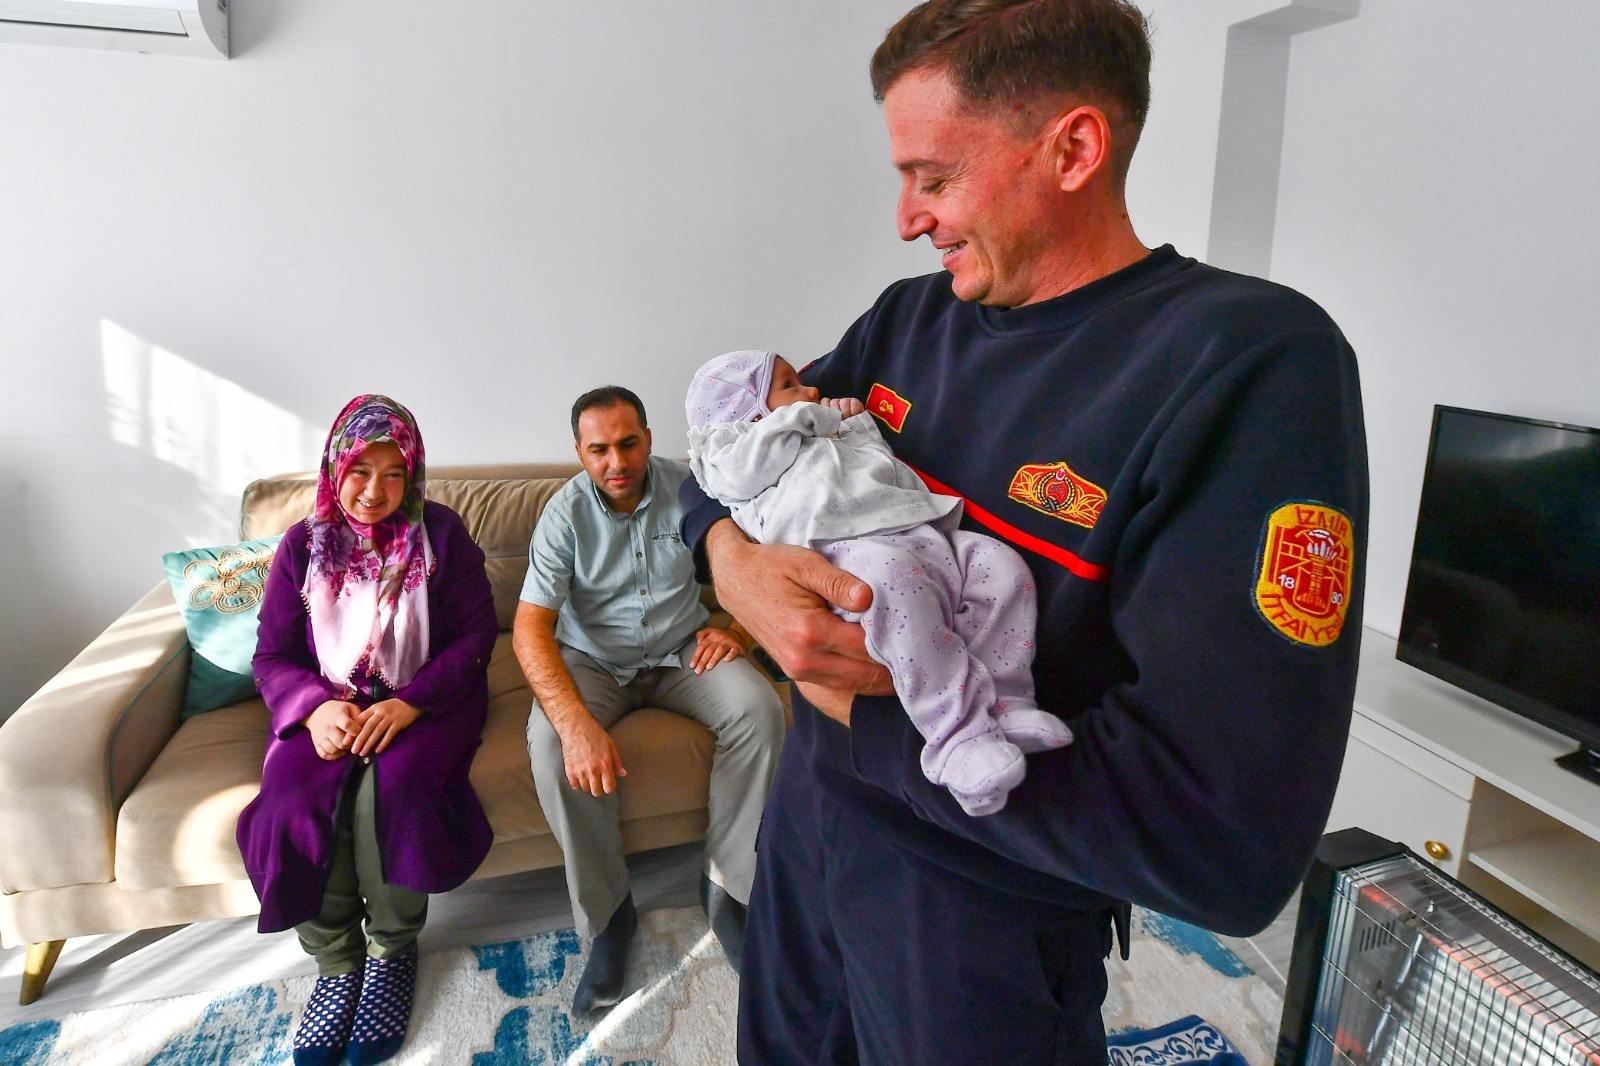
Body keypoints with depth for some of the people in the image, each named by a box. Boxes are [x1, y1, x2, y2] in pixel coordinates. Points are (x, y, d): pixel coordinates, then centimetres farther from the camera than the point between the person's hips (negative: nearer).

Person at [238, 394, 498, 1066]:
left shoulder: (440, 533, -3)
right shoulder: (304, 545, 4)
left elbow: (477, 634, -7)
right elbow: (272, 656, 5)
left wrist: (409, 703, -21)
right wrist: (316, 708, -18)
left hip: (426, 699, -2)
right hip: (329, 703, 3)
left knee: (386, 790, -31)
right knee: (295, 802, -26)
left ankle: (395, 948, -4)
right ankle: (337, 961, -3)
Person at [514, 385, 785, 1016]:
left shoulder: (689, 490, -7)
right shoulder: (565, 514, -13)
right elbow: (530, 629, -21)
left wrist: (735, 628, -16)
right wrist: (577, 721, -37)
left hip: (682, 651, 2)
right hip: (593, 662, -1)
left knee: (759, 709, -26)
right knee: (549, 739, -31)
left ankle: (725, 883, -8)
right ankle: (607, 911, -11)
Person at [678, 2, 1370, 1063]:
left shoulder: (1253, 358, -24)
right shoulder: (911, 317, -2)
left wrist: (861, 709, -22)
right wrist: (734, 559, -19)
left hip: (986, 909, -6)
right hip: (810, 808, 7)